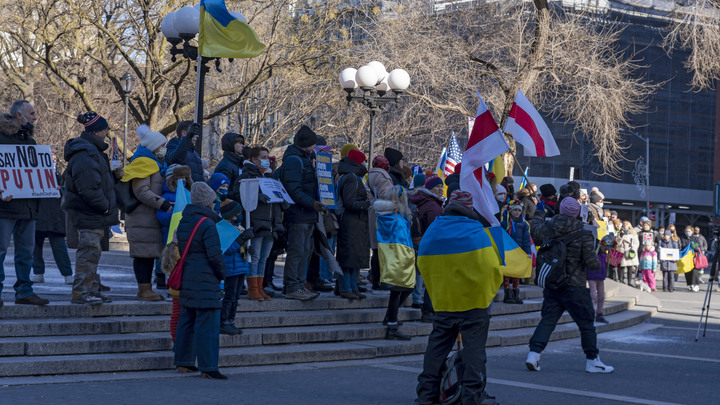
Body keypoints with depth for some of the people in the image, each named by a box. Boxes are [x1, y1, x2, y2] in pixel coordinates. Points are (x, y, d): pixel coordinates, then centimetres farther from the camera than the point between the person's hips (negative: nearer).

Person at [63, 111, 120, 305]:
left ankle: (91, 289, 23)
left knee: (90, 251, 15)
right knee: (90, 251, -9)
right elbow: (88, 187, -25)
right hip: (88, 214, -11)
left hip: (93, 214, 11)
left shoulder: (92, 150, 17)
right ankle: (80, 293, -5)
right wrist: (105, 207, -17)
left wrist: (114, 175, 8)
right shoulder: (84, 154, -18)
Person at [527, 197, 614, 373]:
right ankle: (592, 361, 15)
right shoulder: (584, 236, -13)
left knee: (547, 320, 10)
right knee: (586, 323, 8)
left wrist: (539, 215, 42)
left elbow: (534, 228, 22)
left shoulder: (548, 229, -2)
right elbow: (592, 263, -13)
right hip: (574, 286, -4)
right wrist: (598, 263, 11)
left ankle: (534, 353, -3)